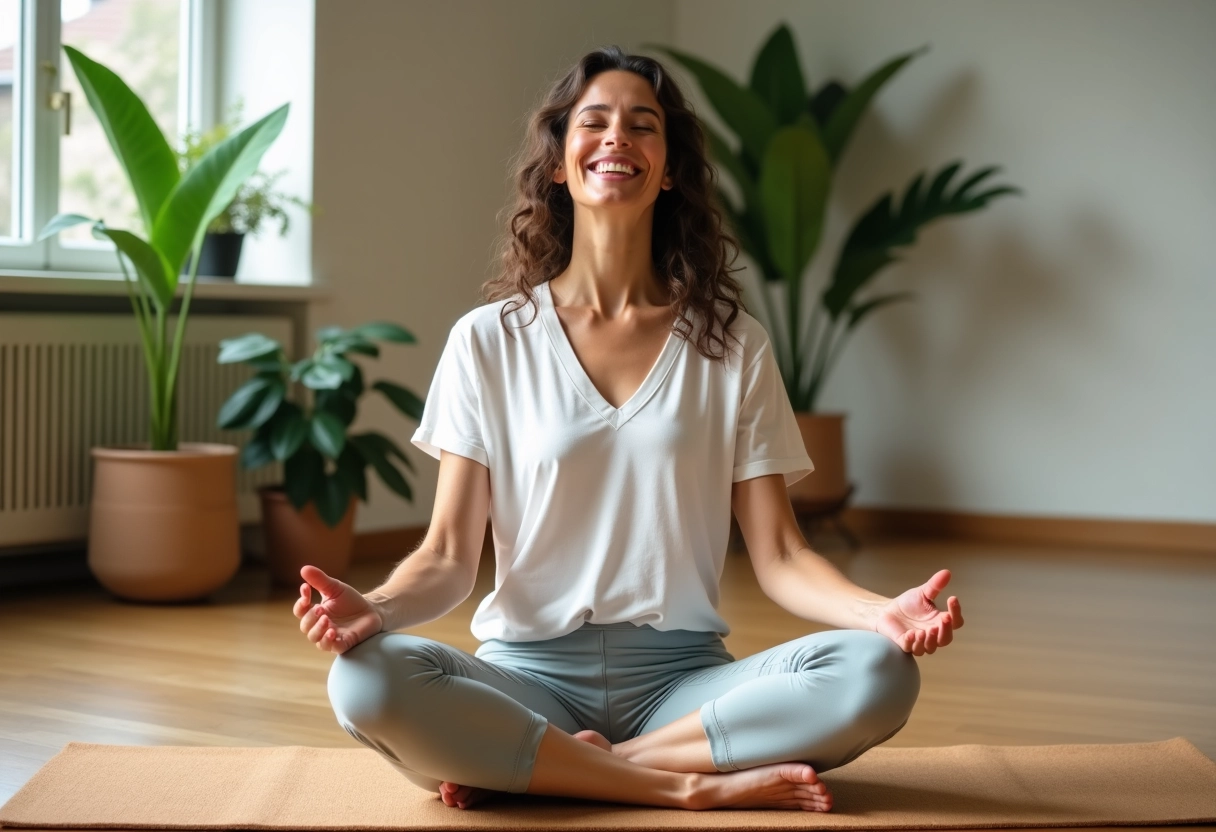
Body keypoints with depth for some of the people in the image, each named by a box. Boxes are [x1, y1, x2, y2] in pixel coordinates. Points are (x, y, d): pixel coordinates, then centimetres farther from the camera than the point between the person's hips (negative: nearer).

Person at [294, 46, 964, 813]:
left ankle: (521, 764, -18)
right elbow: (449, 555, -1)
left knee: (879, 674, -27)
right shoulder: (489, 341, 4)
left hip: (682, 677, 2)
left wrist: (882, 612, -19)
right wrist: (376, 608, -24)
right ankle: (689, 784, -20)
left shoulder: (734, 347, 6)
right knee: (369, 681, -32)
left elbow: (779, 556, 2)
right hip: (530, 671, -1)